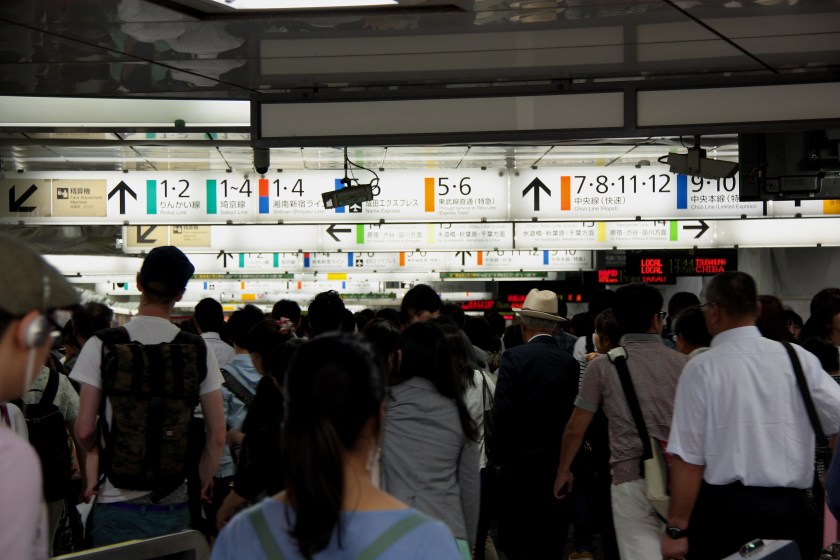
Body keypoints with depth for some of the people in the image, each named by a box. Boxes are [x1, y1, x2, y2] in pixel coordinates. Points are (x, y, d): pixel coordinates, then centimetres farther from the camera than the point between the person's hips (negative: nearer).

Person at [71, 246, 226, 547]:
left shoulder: (102, 345, -6)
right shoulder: (198, 350, -1)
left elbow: (84, 430, -6)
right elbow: (217, 436, -1)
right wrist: (202, 483, 13)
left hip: (116, 508, -1)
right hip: (173, 508, 1)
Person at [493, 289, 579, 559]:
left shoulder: (515, 357, -10)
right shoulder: (570, 361, 0)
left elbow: (501, 413, -15)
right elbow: (574, 413, 1)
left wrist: (503, 456, -3)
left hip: (522, 465, -4)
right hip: (560, 465, 4)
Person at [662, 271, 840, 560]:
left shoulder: (701, 368, -8)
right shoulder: (799, 358, 0)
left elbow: (688, 457, -10)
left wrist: (677, 528, -5)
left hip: (725, 508, -2)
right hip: (792, 508, 3)